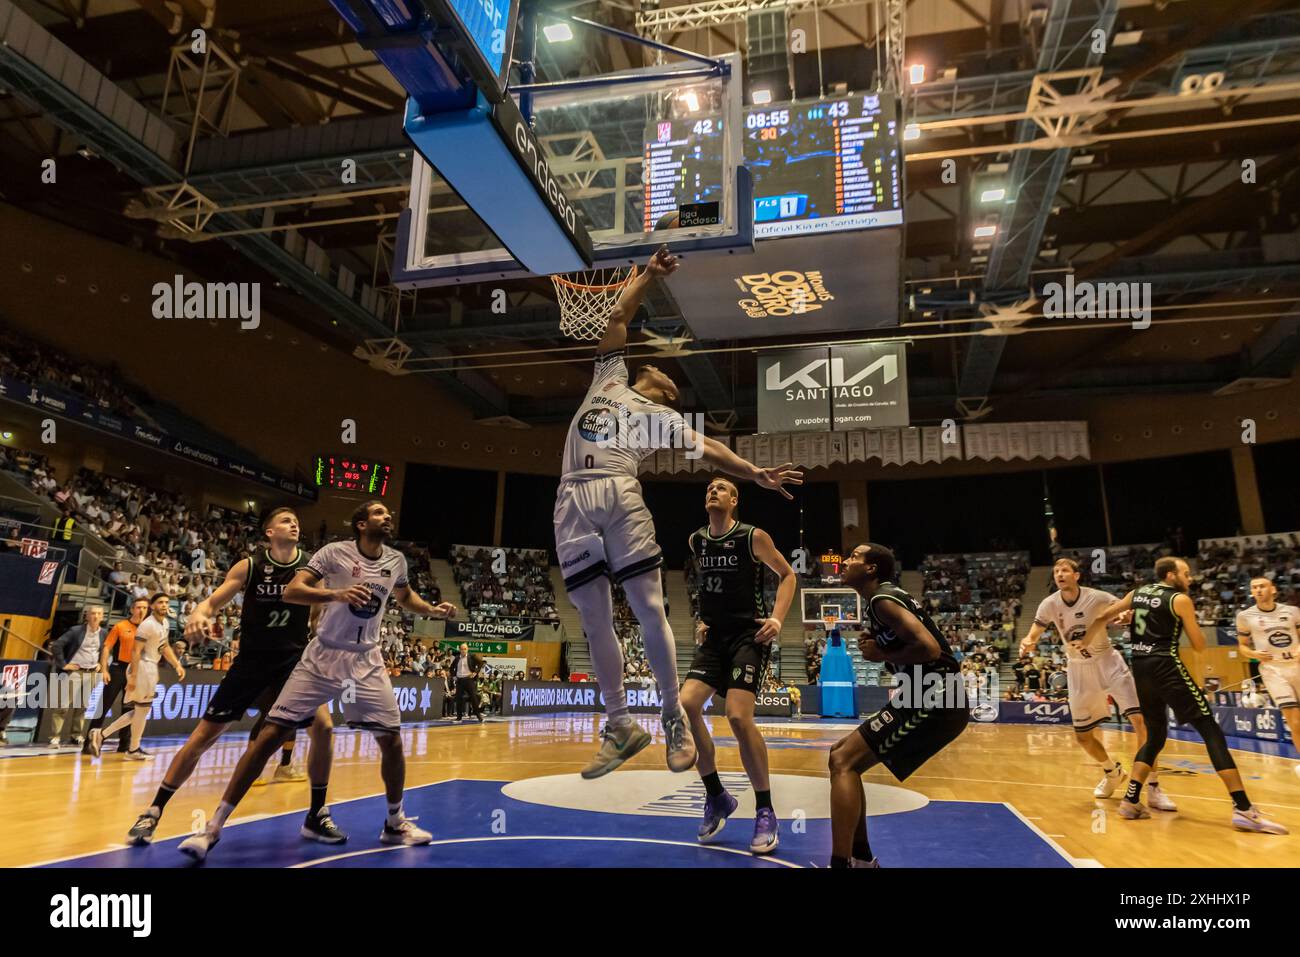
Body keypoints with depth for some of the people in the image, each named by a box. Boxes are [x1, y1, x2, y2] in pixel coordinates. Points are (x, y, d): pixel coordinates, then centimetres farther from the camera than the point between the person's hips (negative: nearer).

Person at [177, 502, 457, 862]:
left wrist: (433, 610, 5)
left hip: (367, 662, 3)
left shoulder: (397, 560, 3)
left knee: (392, 741, 0)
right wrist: (336, 594, -35)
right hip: (324, 657, -3)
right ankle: (214, 826, 7)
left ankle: (395, 822, 21)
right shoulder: (335, 552, -10)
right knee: (270, 735, -6)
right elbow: (290, 592, -19)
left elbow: (404, 597, 23)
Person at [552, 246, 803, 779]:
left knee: (649, 609, -6)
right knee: (594, 618, 1)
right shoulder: (610, 376, 27)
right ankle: (621, 727, 11)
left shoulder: (662, 417, 20)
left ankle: (675, 720, 7)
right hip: (573, 499, 2)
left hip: (620, 495, -2)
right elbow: (618, 316, 30)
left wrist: (756, 474, -2)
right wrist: (650, 275, 31)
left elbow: (708, 449, 10)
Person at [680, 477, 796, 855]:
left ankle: (765, 811, 0)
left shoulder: (753, 537, -7)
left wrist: (777, 618, -12)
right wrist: (702, 620, 14)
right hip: (714, 638, 5)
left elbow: (787, 574, 1)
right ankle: (716, 797, 8)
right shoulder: (696, 541, 9)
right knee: (685, 706, -13)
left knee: (738, 717, -20)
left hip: (749, 636, -5)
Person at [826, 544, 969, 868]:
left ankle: (841, 862, -15)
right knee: (842, 755, 14)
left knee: (844, 763, -15)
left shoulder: (883, 600, -13)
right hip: (932, 698, 10)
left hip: (936, 700, -10)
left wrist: (882, 656, -11)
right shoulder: (887, 597, 18)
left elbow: (928, 647, -25)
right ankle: (861, 858, 22)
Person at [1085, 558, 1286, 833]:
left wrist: (1084, 642, 27)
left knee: (1155, 735, 18)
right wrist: (1191, 622, 21)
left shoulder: (1137, 593, 16)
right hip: (1166, 667, -6)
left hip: (1140, 669, 7)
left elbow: (1102, 618, 15)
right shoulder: (1180, 599, -1)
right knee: (1210, 730, -4)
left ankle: (1131, 801, 13)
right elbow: (1200, 646, 2)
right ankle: (1243, 809, -11)